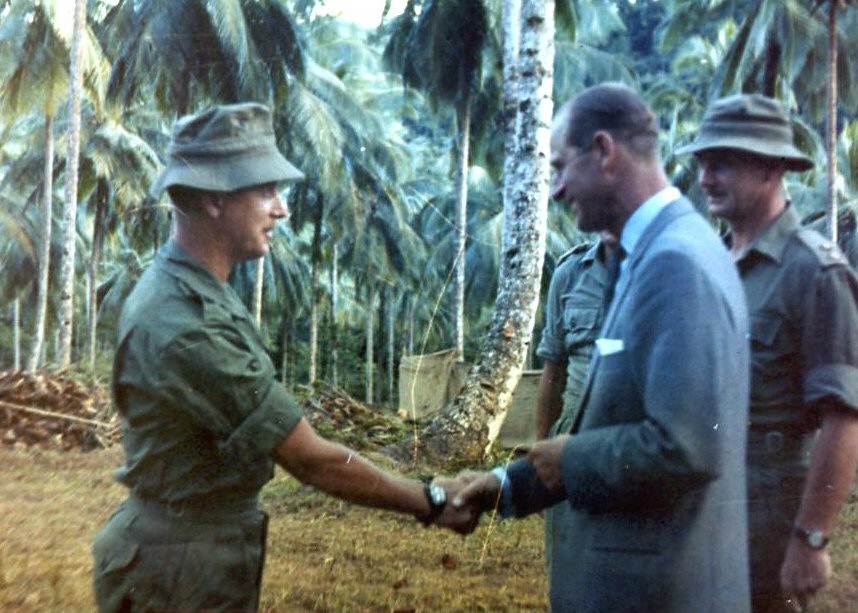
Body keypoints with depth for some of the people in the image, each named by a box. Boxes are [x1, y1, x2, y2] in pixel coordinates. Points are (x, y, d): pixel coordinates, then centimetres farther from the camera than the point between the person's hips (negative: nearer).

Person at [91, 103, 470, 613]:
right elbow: (311, 460, -24)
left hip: (212, 544, 9)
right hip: (185, 566, -9)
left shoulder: (195, 291, 4)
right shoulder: (184, 327, -28)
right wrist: (430, 502, -15)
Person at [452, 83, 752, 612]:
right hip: (636, 569, 9)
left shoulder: (674, 261, -21)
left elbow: (686, 446, -28)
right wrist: (512, 485, 12)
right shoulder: (662, 250, 9)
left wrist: (571, 459, -13)